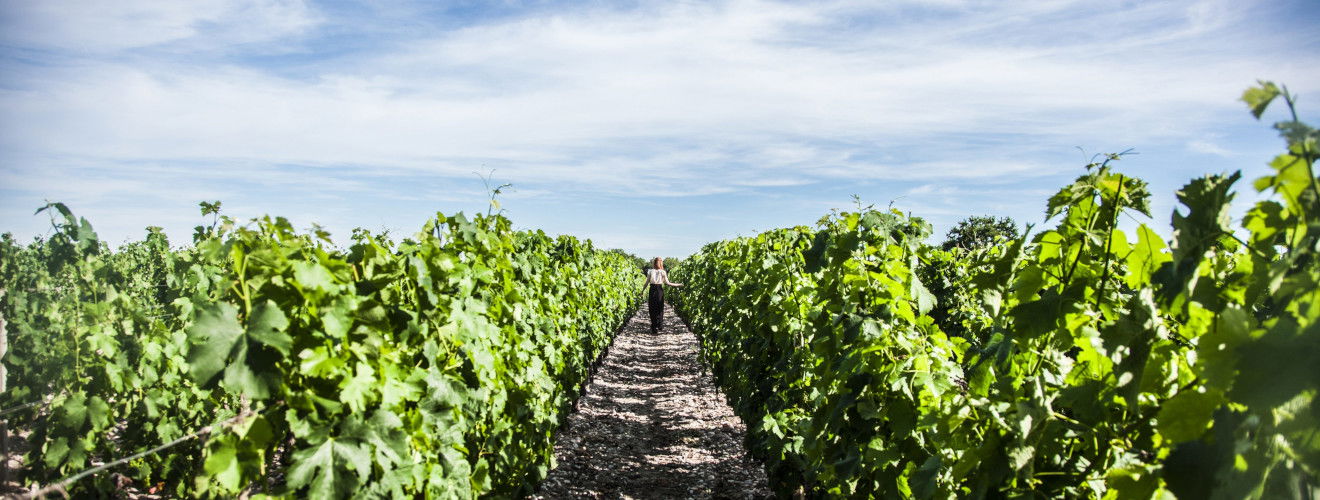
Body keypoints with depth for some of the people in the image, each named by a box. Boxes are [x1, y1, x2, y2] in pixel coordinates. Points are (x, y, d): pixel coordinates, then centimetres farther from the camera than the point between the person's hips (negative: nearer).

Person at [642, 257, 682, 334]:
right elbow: (667, 283, -4)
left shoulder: (650, 271, -1)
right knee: (660, 309, 13)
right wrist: (678, 285, 2)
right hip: (660, 290, 0)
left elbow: (647, 282, 1)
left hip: (652, 290, 0)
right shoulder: (663, 272, -3)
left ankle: (654, 329, 6)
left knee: (652, 310, 6)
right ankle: (659, 326, 10)